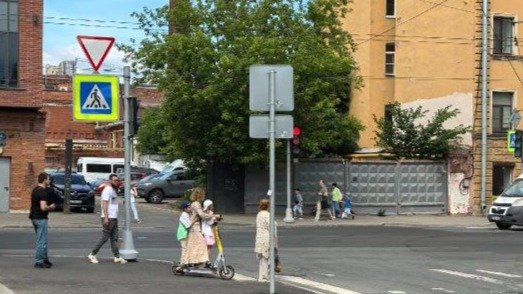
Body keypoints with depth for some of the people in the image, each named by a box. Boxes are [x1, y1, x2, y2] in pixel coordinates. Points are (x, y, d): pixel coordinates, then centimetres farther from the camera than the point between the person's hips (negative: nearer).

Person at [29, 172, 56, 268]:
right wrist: (51, 207, -7)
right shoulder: (43, 192, -19)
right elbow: (43, 207, -26)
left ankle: (45, 259, 26)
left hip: (34, 217, 10)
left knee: (42, 240, 18)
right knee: (41, 241, -3)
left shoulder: (35, 190, 12)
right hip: (40, 218, -10)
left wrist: (48, 207, 16)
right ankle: (38, 262, 0)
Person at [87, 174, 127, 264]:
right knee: (105, 237, -6)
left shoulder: (113, 190, 17)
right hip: (108, 218, -9)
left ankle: (117, 257, 4)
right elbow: (104, 204, -19)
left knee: (114, 238, 6)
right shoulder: (107, 190, -12)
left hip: (114, 218, 9)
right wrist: (106, 217, -25)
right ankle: (92, 254, 2)